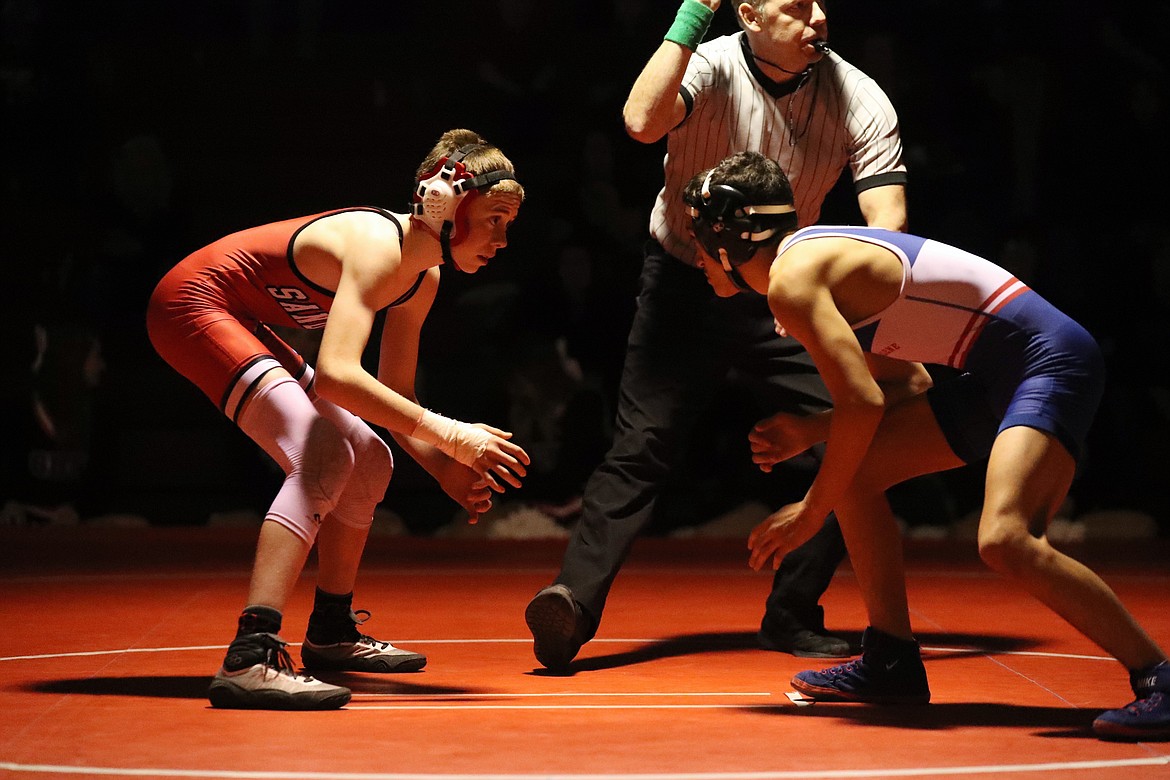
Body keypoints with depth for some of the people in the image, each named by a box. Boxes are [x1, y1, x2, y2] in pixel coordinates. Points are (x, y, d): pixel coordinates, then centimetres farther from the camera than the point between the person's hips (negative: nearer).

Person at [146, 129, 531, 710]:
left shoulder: (423, 276, 2)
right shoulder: (377, 244, -27)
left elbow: (395, 396, 9)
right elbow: (334, 373, -40)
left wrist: (447, 470, -8)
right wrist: (449, 434, -39)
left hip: (244, 324, 10)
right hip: (194, 304, -10)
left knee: (370, 463, 12)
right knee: (325, 455, -26)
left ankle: (331, 633, 28)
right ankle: (248, 660, -35)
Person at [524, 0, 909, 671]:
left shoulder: (860, 98, -11)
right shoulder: (709, 68, -17)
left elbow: (887, 221, -15)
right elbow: (643, 122, -38)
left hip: (784, 297, 3)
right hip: (686, 283, -3)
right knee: (642, 446, -15)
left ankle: (792, 615, 5)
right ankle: (575, 600, -16)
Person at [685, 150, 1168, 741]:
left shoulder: (791, 278, -14)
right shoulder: (816, 258, 16)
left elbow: (864, 403, -22)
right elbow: (908, 386, 18)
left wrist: (812, 511, -10)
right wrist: (810, 432, 10)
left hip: (1049, 356, -11)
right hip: (993, 375, 11)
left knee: (1005, 541, -27)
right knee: (854, 470, 11)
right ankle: (893, 663, 18)